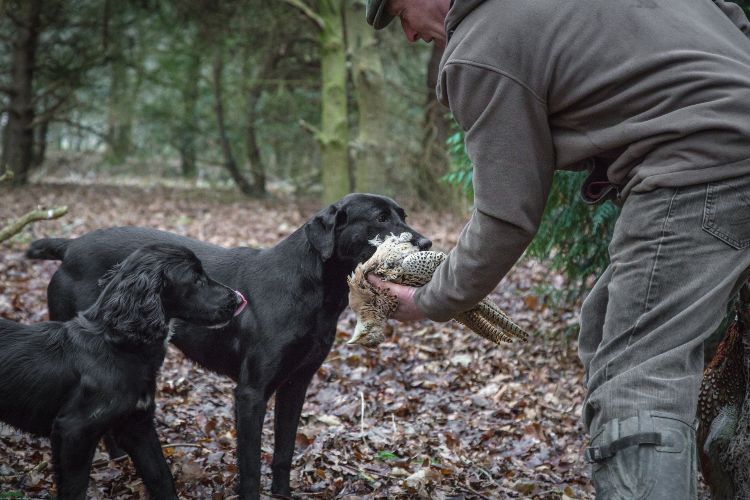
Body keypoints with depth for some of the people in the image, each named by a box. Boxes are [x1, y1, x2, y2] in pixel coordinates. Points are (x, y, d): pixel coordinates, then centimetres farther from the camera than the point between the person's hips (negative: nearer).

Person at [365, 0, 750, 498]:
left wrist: (431, 303, 7)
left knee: (635, 386, -12)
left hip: (699, 169, -10)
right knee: (608, 330, 17)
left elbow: (507, 216, -7)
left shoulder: (479, 55, -9)